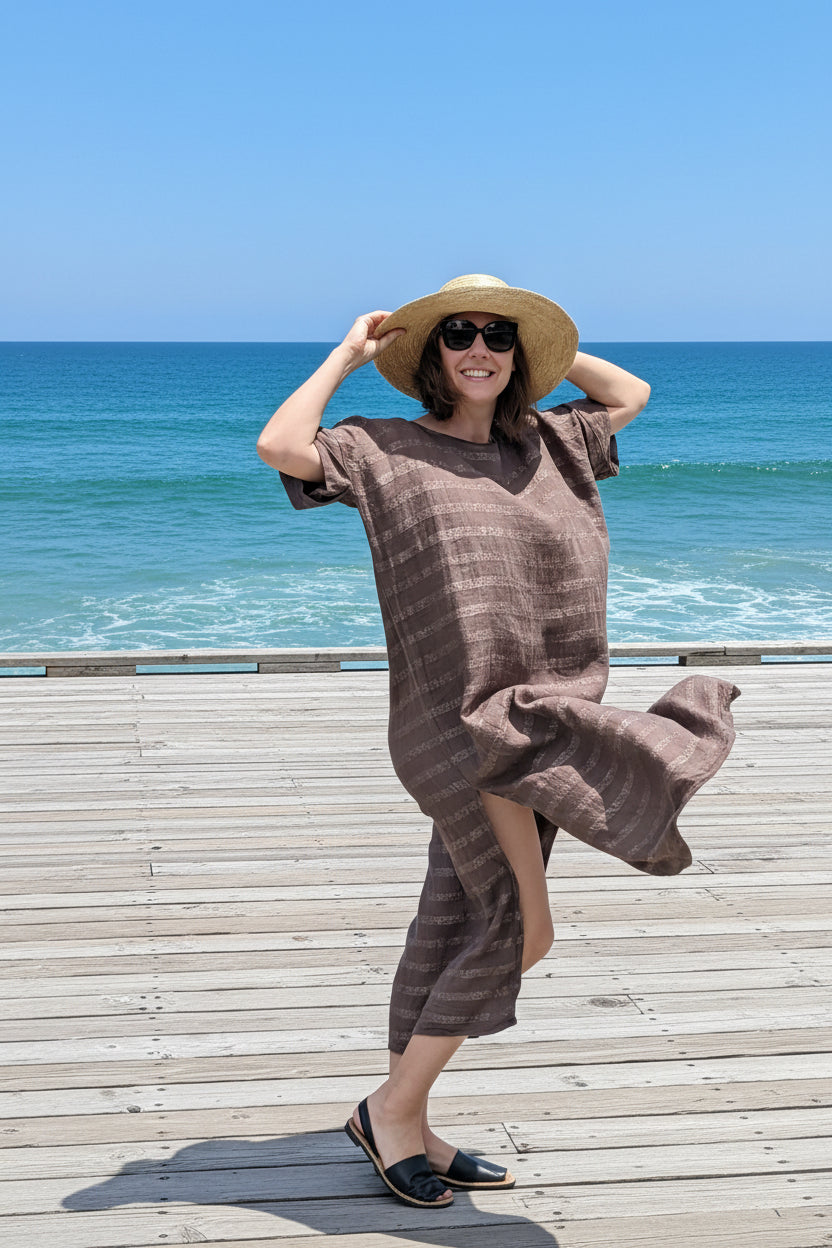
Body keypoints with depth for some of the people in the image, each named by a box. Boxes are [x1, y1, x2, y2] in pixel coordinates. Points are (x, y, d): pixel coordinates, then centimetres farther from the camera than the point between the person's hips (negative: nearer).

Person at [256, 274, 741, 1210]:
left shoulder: (544, 443, 16)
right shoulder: (385, 450, 2)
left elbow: (631, 393, 31)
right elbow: (279, 446, -14)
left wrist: (546, 348, 21)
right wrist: (347, 355, -3)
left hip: (543, 719, 6)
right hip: (456, 720, -6)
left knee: (463, 929, 9)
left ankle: (399, 1118, 20)